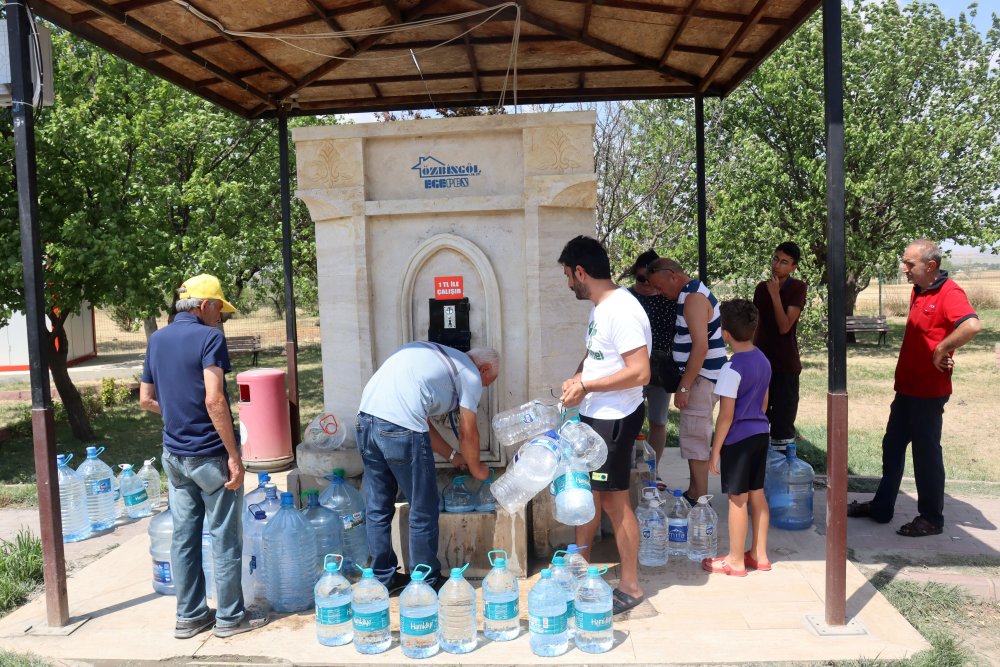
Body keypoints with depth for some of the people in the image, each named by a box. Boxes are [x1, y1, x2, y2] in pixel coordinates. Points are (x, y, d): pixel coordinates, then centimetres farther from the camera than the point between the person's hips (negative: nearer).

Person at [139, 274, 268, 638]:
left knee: (184, 535, 14)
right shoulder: (209, 337, -15)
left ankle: (189, 615, 24)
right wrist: (234, 455, -21)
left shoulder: (157, 340, 8)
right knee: (224, 537, 5)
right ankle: (230, 616, 16)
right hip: (209, 454, -7)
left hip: (174, 454, 7)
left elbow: (146, 399, 14)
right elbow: (214, 399, -24)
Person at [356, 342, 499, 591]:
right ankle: (427, 584, 21)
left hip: (366, 416, 9)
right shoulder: (471, 374, 8)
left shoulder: (438, 357, 31)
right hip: (401, 429, -8)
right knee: (423, 512, 8)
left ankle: (383, 579, 31)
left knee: (378, 510, 19)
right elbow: (468, 433, 11)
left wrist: (452, 455, 37)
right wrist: (477, 469, 28)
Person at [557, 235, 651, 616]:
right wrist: (578, 377, 2)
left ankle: (630, 587, 16)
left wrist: (586, 386, -21)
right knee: (586, 493, 18)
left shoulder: (621, 310, -22)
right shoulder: (601, 307, 10)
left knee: (614, 501, 1)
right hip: (593, 416, 10)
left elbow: (640, 372, -27)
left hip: (614, 420, -10)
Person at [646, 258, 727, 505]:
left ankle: (699, 501, 1)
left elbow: (700, 346, -25)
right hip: (700, 377, 11)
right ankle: (694, 493, 26)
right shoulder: (694, 293, 14)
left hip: (701, 378, -11)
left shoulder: (694, 298, -18)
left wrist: (684, 387, -23)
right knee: (696, 437, 16)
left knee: (694, 439, -6)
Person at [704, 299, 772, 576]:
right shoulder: (763, 360, 5)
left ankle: (735, 561, 13)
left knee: (737, 499, 2)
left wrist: (715, 450, -11)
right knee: (757, 494, 15)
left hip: (738, 439, -8)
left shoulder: (732, 368, -19)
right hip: (760, 433, 8)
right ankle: (759, 554, 26)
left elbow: (726, 415, -18)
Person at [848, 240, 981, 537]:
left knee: (926, 453, 3)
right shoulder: (918, 292, 10)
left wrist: (941, 350, -25)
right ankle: (882, 507, 28)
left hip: (928, 392, -9)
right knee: (892, 446, 16)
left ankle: (931, 519, 18)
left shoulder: (949, 293, -19)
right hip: (907, 387, 9)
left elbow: (972, 325, -37)